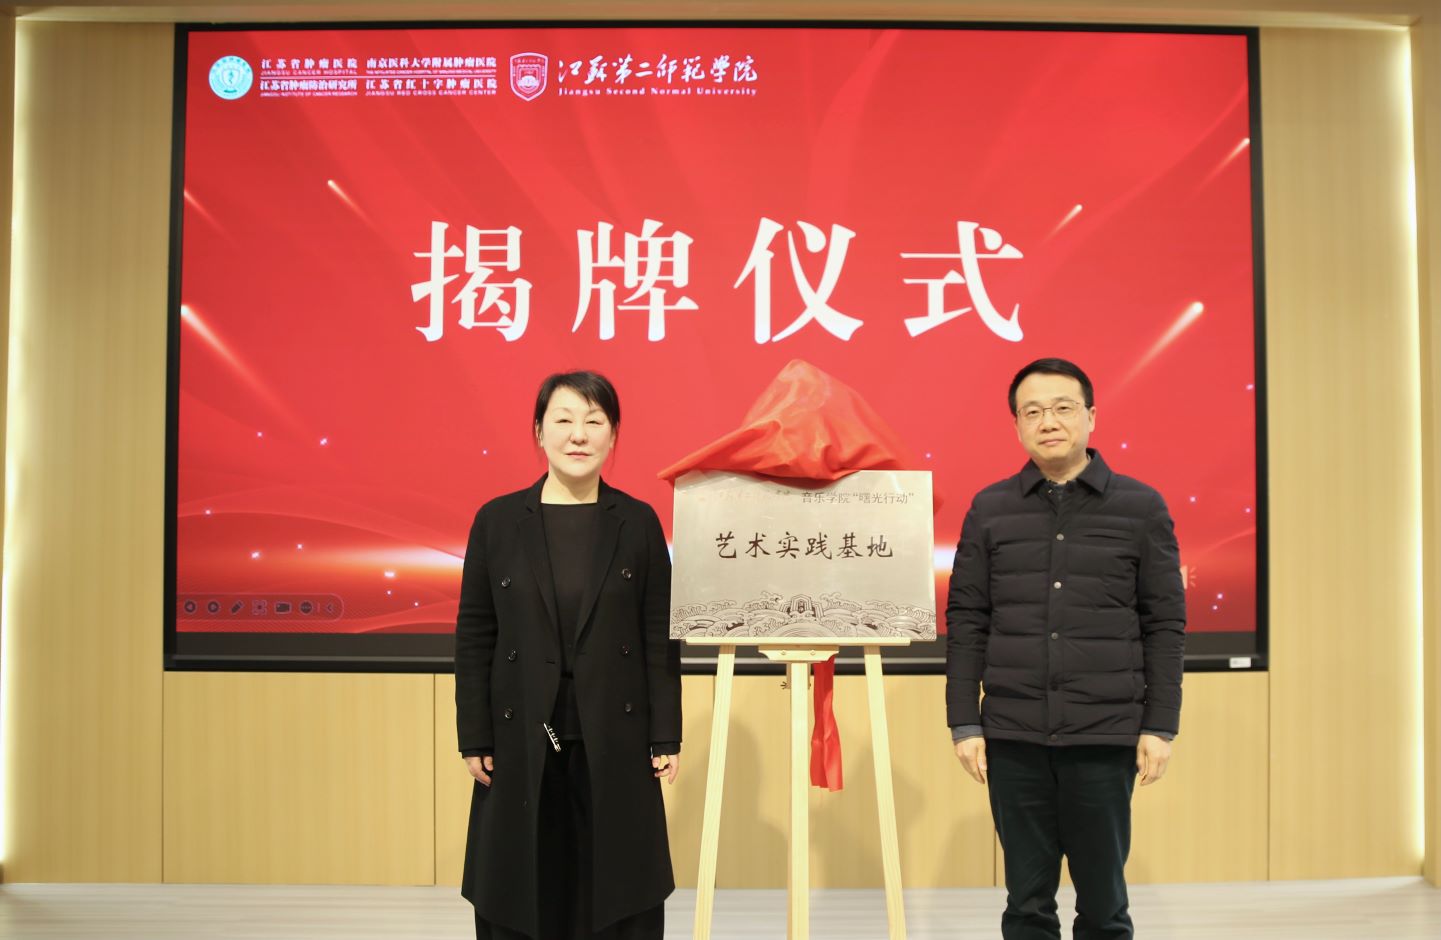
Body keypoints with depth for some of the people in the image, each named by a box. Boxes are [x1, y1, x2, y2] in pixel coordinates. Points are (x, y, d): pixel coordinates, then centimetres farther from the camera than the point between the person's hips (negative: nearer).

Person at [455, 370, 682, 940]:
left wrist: (666, 737, -2)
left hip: (615, 742, 0)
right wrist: (474, 739, -2)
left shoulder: (639, 522, 0)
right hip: (521, 743, 0)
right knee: (519, 894, 9)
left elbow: (661, 637, 0)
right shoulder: (497, 520, 0)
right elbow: (473, 638, 1)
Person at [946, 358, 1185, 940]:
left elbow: (1165, 625, 2)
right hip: (1012, 737, 1)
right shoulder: (989, 509, 4)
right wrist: (964, 724, 0)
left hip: (1106, 736, -1)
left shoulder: (1141, 507, 1)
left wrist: (1160, 727, -2)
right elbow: (966, 622, 4)